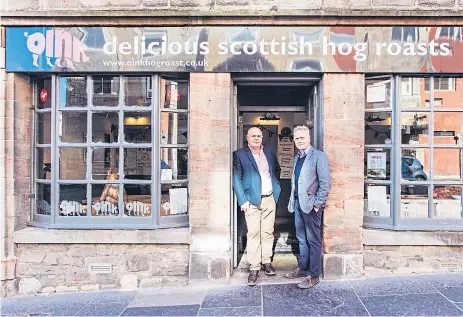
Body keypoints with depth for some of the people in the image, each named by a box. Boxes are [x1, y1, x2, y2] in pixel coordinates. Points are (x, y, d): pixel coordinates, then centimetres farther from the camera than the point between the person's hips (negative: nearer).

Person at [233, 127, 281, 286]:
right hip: (252, 200, -4)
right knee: (253, 233, -3)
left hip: (269, 199, 4)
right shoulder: (239, 155, -3)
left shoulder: (269, 153, 11)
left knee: (268, 232, 10)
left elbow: (277, 170, 26)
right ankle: (254, 267, 5)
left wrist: (276, 186, 13)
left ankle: (266, 261, 23)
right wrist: (243, 201, -12)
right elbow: (237, 179, -6)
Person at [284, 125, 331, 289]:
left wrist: (317, 204, -14)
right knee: (301, 238, 17)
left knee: (313, 240, 3)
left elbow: (325, 183, -13)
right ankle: (303, 268, 31)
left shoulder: (319, 156, -9)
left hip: (311, 204, -7)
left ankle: (313, 275, 12)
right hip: (298, 203, 7)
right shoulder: (296, 158, 14)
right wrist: (292, 200, 12)